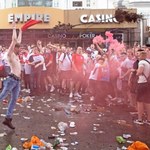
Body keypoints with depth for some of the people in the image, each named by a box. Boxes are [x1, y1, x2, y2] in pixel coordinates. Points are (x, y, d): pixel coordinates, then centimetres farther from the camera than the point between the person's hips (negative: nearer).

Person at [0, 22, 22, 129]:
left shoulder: (16, 55, 17)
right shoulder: (10, 54, -3)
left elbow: (18, 41, 26)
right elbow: (14, 40, -7)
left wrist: (20, 32, 31)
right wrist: (14, 28, 0)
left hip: (17, 80, 8)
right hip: (12, 79, -8)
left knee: (14, 99, 4)